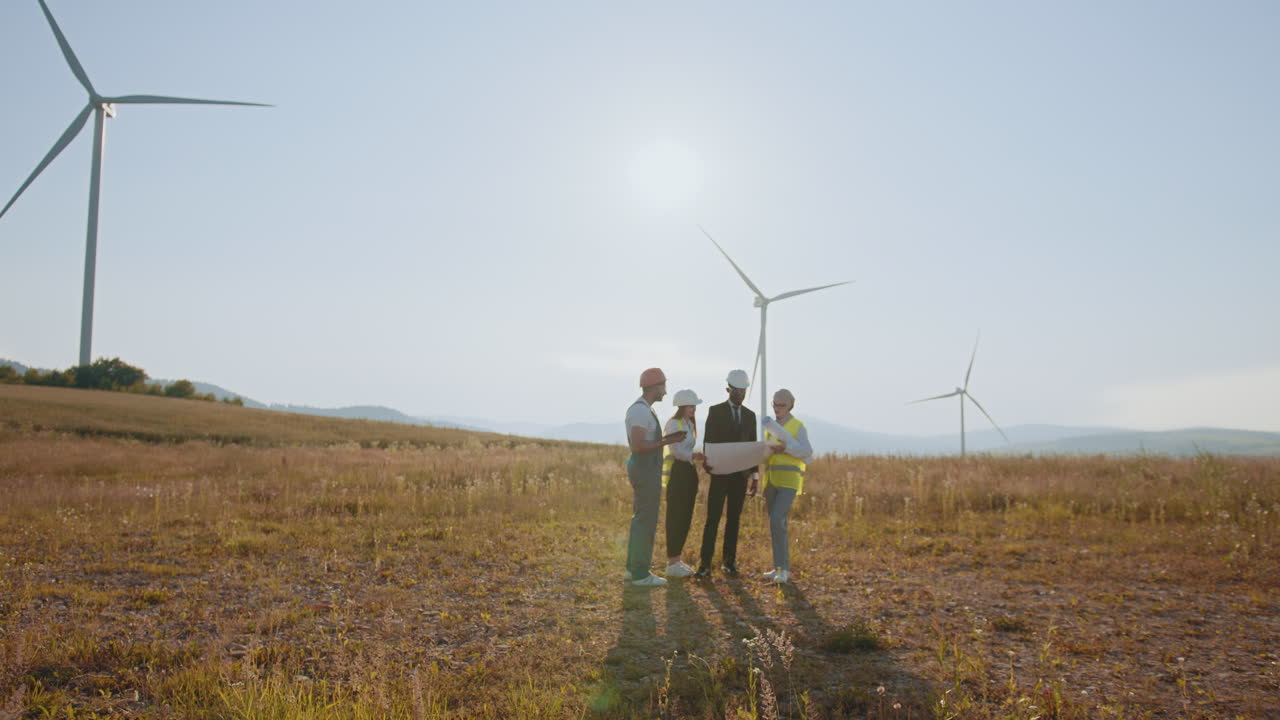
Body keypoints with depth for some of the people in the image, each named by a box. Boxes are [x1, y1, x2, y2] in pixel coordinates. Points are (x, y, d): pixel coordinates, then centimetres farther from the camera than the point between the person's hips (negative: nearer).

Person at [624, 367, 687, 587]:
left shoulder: (641, 409, 14)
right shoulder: (641, 410, -19)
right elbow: (637, 446, -25)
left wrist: (666, 439, 15)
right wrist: (666, 442, -18)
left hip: (644, 470, 11)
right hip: (646, 472, -11)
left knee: (641, 519, 15)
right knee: (646, 522, -5)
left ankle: (634, 567, 22)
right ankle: (640, 574, 2)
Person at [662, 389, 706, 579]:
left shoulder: (690, 424, 18)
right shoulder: (673, 423, -10)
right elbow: (677, 450, -20)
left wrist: (699, 457, 3)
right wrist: (694, 456, -32)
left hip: (689, 472, 9)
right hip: (676, 472, -9)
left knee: (685, 517, 10)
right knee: (675, 517, -6)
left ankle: (677, 559, 19)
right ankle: (672, 564, -1)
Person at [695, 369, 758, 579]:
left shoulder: (750, 415, 12)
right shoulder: (715, 411, 1)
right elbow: (708, 441, -4)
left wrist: (755, 475, 8)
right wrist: (709, 465, -20)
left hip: (740, 475, 4)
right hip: (720, 473, -3)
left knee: (734, 519, 7)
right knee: (713, 518, -6)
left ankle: (729, 561, 14)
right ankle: (705, 563, -6)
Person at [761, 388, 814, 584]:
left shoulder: (798, 426, -2)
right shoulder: (770, 426, 17)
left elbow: (807, 453, -8)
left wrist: (786, 447, -20)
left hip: (789, 480, -6)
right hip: (771, 480, 6)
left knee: (777, 521, -19)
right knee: (776, 524, 8)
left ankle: (784, 569, -12)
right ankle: (779, 568, 16)